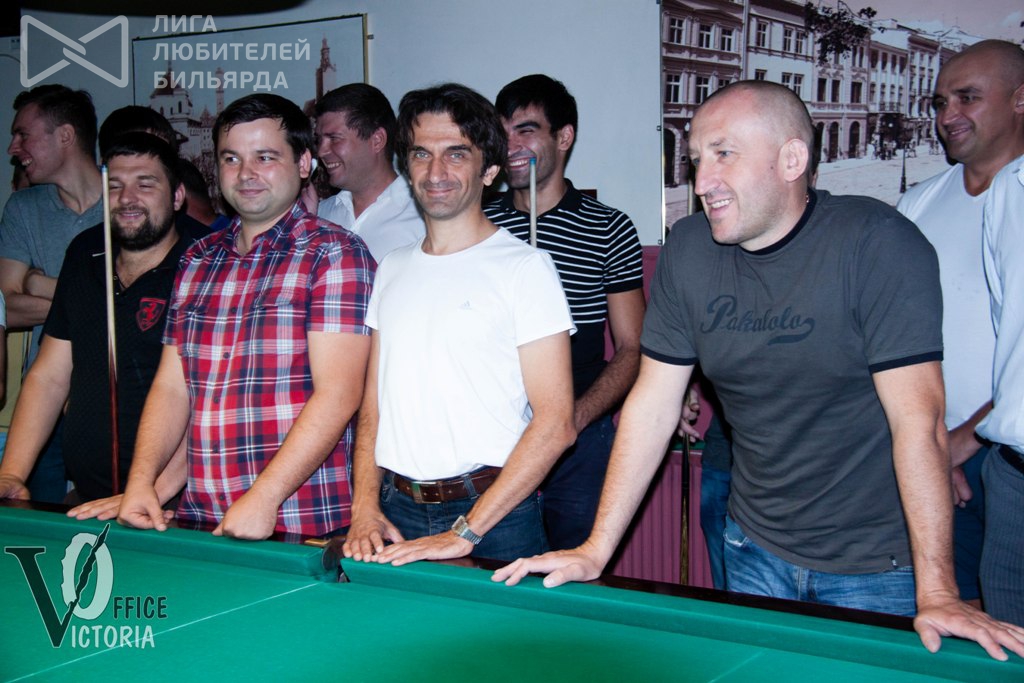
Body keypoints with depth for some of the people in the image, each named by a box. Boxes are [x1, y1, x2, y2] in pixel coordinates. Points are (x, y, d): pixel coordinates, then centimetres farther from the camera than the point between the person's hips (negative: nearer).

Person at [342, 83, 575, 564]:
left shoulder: (524, 267, -8)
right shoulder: (392, 268, 10)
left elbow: (555, 423, -14)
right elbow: (373, 402, 12)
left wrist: (465, 532, -17)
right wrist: (365, 506, -2)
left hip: (493, 517, -4)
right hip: (396, 511, 5)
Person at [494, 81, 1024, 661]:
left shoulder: (879, 243, -19)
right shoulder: (688, 250, -4)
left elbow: (917, 420, -23)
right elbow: (653, 404, -2)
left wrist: (937, 592, -27)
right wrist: (595, 550, -5)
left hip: (877, 562, -4)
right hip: (756, 549, 5)